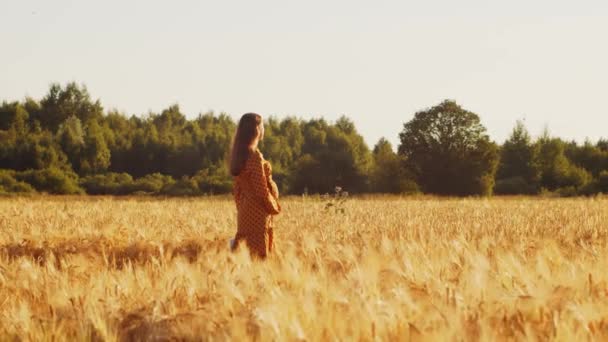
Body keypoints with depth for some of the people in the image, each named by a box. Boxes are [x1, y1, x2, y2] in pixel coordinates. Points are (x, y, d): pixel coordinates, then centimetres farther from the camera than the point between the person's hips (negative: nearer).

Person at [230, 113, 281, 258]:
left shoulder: (240, 154, 8)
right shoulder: (255, 155, -18)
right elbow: (261, 189, -18)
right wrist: (274, 207, -4)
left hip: (245, 208, 9)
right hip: (257, 212, -9)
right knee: (259, 253, -4)